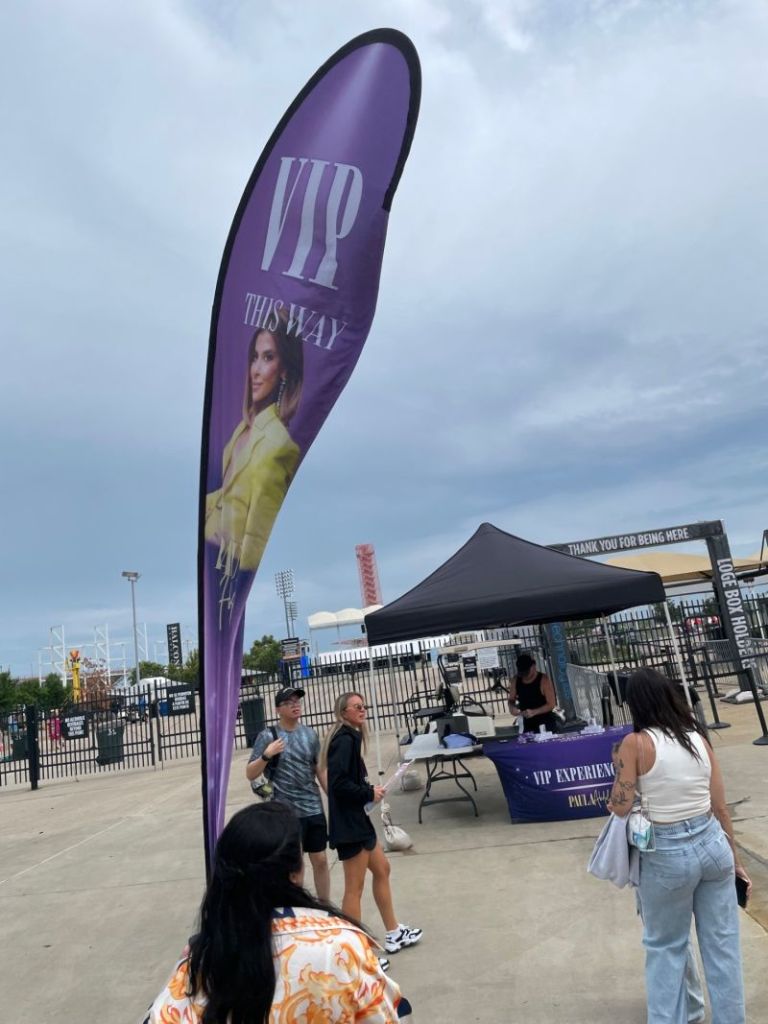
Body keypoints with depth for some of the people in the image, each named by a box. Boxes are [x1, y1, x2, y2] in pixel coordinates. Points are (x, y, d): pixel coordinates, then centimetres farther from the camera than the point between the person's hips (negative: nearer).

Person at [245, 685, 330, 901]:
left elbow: (320, 770, 10)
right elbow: (250, 774, -5)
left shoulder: (310, 734, 4)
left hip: (314, 808, 4)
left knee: (320, 860, 13)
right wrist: (266, 755, -22)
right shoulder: (268, 736, -7)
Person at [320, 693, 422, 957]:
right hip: (348, 822, -10)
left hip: (357, 818, 10)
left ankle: (393, 934, 34)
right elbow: (339, 783, -26)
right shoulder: (345, 739, -20)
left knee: (382, 869, 20)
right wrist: (369, 793, -15)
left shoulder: (349, 737, 10)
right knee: (354, 887, 0)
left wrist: (369, 790, -1)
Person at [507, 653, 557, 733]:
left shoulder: (544, 680, -12)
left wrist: (534, 712, -25)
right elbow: (511, 700, 12)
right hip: (528, 725, 4)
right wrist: (512, 707, -11)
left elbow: (551, 704, -13)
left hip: (546, 724, -4)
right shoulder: (516, 680, 1)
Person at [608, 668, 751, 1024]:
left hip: (667, 855, -4)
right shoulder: (698, 738, -1)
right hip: (713, 844, 5)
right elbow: (721, 809, 5)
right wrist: (735, 859, 17)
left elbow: (620, 808, -15)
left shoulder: (635, 743, -16)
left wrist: (620, 769, 2)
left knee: (665, 946, 16)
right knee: (722, 942, 20)